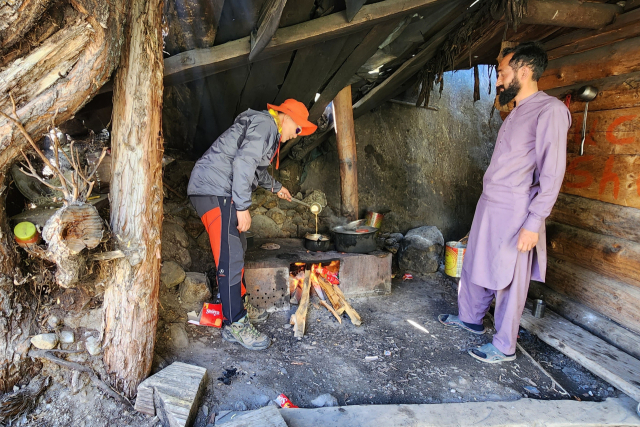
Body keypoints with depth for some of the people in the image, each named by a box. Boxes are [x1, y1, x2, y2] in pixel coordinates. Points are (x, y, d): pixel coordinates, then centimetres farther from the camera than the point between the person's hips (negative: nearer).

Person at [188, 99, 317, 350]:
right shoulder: (265, 123, -9)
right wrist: (243, 207, -23)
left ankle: (239, 305, 30)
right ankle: (234, 325, -5)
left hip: (219, 191, 11)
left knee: (237, 249, 17)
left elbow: (257, 168, 40)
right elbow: (243, 162, -23)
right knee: (230, 257, -12)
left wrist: (276, 187, 53)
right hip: (214, 190, -11)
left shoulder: (268, 131, 24)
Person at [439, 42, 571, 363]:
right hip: (489, 207, 9)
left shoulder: (549, 110, -15)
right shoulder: (517, 113, 13)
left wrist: (534, 223, -21)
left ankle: (504, 347, 20)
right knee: (476, 267, 20)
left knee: (508, 281, 4)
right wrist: (489, 207, 18)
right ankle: (470, 318, 39)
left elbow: (552, 172, -19)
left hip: (514, 213, -9)